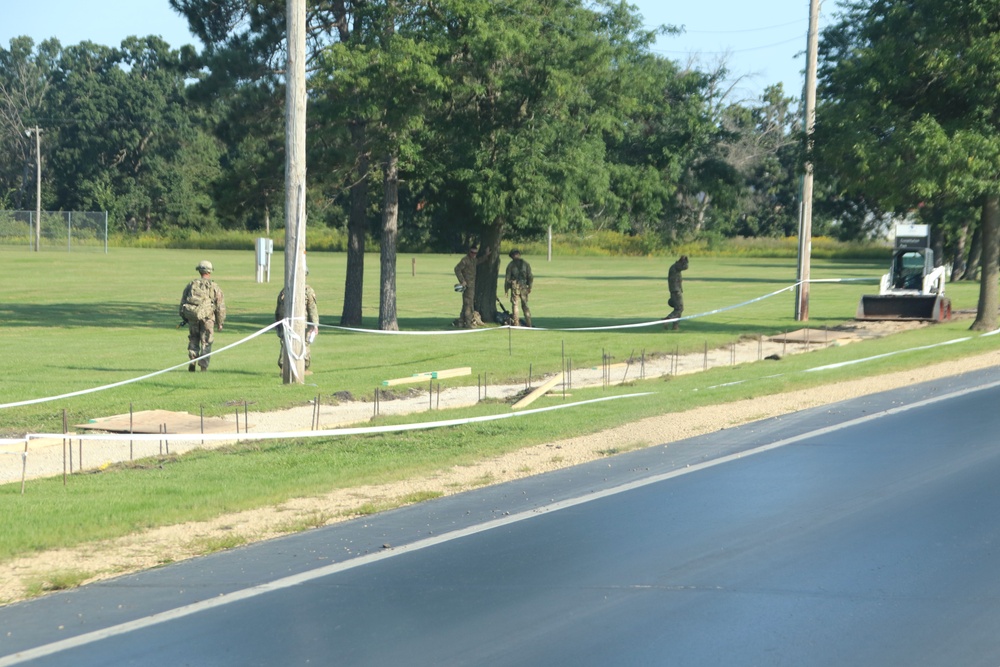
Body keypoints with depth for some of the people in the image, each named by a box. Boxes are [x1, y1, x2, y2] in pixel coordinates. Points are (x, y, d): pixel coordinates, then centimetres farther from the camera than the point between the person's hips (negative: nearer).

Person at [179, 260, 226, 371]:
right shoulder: (214, 287, 2)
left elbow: (183, 302, 12)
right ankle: (203, 365, 2)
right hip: (207, 317, -2)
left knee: (193, 340, 18)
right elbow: (220, 307, 2)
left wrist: (184, 317, 20)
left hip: (192, 316, 2)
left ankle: (192, 360, 1)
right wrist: (220, 323, 11)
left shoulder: (191, 284, 10)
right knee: (206, 342, 6)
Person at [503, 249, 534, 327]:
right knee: (525, 305, 10)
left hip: (514, 286, -3)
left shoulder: (511, 265, -1)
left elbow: (507, 277, -1)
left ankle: (516, 323, -4)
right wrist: (530, 287, 13)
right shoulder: (526, 264, 6)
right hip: (524, 287, 3)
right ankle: (528, 323, 6)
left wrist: (506, 288, 6)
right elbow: (530, 277, 5)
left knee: (515, 304, 1)